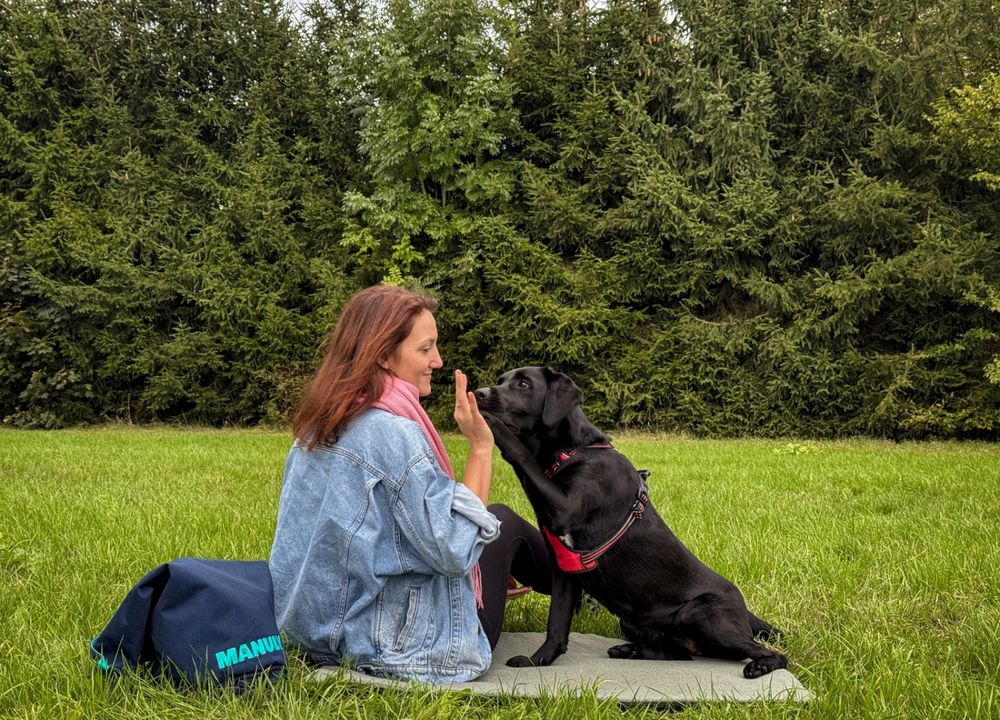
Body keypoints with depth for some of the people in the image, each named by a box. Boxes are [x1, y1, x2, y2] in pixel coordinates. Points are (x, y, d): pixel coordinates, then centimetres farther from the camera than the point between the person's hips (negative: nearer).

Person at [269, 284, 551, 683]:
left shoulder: (321, 425, 2)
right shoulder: (394, 433, -25)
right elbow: (455, 551, -25)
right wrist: (481, 447, -21)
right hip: (403, 650, -8)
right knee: (504, 521, 15)